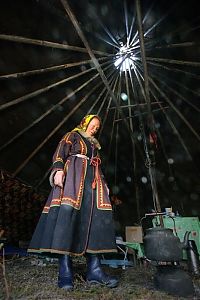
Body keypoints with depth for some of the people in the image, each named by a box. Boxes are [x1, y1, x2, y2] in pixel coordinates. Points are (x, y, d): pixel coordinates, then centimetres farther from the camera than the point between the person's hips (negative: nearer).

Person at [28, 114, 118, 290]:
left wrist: (104, 184, 15)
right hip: (73, 176, -6)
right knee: (67, 212, -21)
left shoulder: (94, 145, 31)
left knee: (95, 219, -8)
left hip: (92, 181, 6)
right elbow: (60, 153, -2)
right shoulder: (72, 136, 14)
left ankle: (94, 270, -5)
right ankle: (65, 272, -14)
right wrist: (59, 170, -20)